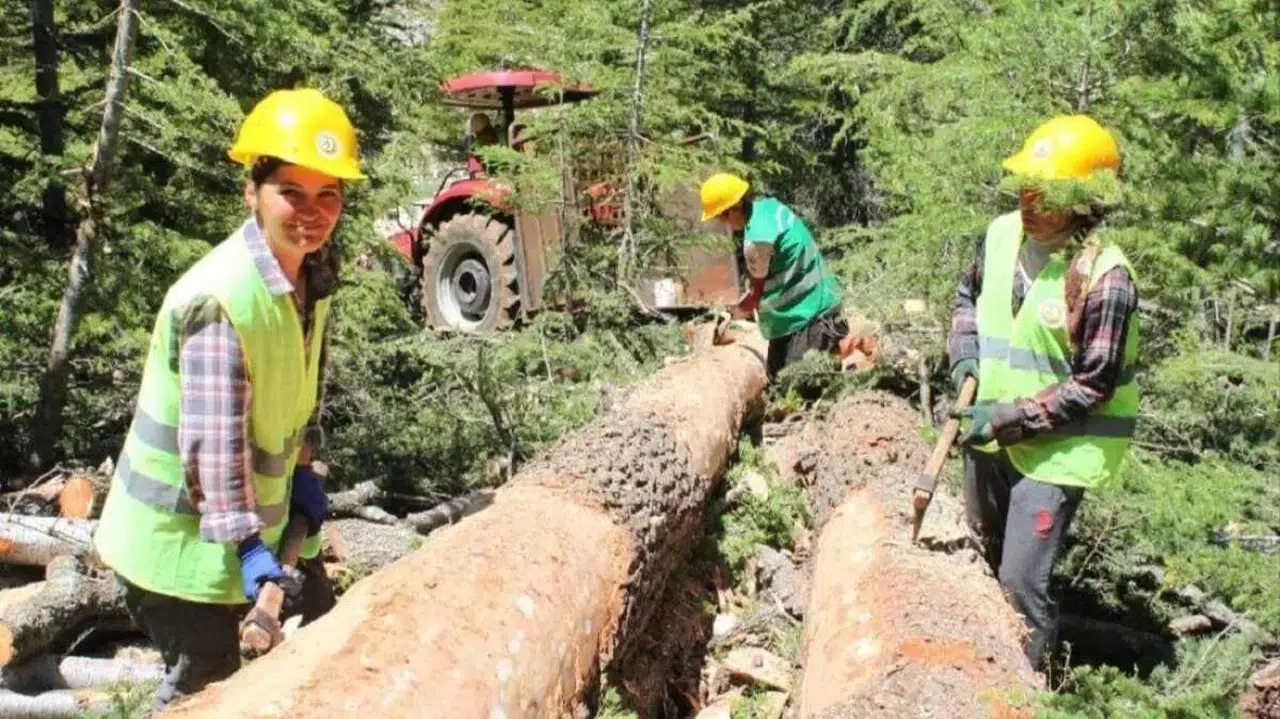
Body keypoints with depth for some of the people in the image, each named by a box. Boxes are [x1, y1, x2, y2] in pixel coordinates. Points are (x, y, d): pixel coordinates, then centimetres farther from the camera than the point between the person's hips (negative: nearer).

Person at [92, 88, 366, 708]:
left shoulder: (313, 272, -3)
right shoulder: (219, 298, -30)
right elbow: (213, 436, -32)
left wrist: (302, 469, 8)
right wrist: (245, 543, -34)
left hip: (261, 506, 9)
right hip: (183, 531, -8)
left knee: (319, 623, 21)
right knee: (207, 685, 2)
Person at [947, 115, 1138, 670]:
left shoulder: (1104, 279, -24)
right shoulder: (1003, 233, -4)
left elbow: (1092, 387, -20)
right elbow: (969, 295, 16)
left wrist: (1007, 419, -20)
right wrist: (965, 359, 0)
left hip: (1054, 449, -7)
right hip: (987, 436, 7)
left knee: (1021, 584, -7)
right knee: (981, 560, 24)